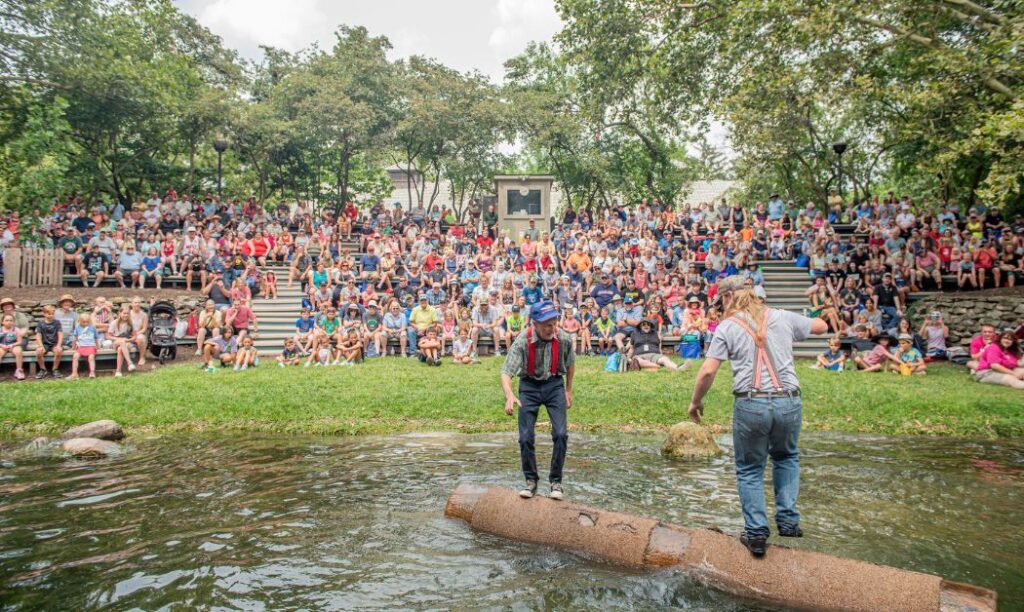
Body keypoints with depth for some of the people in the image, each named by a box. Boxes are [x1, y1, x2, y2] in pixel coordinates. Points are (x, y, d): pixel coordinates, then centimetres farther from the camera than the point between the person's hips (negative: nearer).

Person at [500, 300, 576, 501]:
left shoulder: (564, 339, -17)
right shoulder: (522, 341, -25)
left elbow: (570, 364, 5)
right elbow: (506, 372, -27)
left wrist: (568, 390, 12)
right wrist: (509, 396, -44)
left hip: (555, 384, 1)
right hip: (529, 386, -1)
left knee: (561, 434, -11)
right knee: (525, 437, -4)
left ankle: (556, 480, 7)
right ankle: (531, 481, 16)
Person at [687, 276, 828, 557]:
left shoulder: (727, 327, 0)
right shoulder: (782, 317, 8)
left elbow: (708, 371, -7)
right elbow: (822, 326, 25)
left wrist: (695, 401, 7)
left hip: (751, 404, -3)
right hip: (789, 402, 3)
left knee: (749, 470, 15)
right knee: (786, 458, 29)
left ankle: (756, 533, 13)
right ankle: (788, 521, 25)